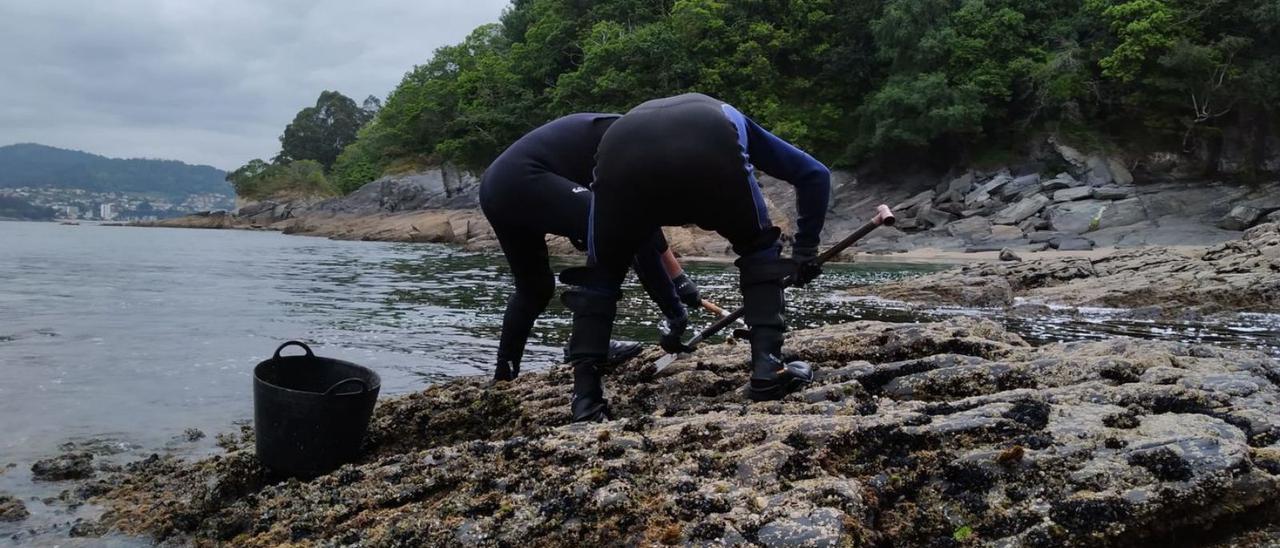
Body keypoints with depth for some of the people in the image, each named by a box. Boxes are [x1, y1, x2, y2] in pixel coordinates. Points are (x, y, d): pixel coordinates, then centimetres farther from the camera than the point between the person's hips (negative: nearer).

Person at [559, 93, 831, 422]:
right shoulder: (728, 118, 44)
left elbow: (643, 240, 51)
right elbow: (814, 173, 35)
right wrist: (805, 249, 41)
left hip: (623, 153, 2)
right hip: (711, 148, -2)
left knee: (601, 271, 24)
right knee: (759, 250, 26)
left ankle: (586, 398, 14)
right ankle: (767, 367, 14)